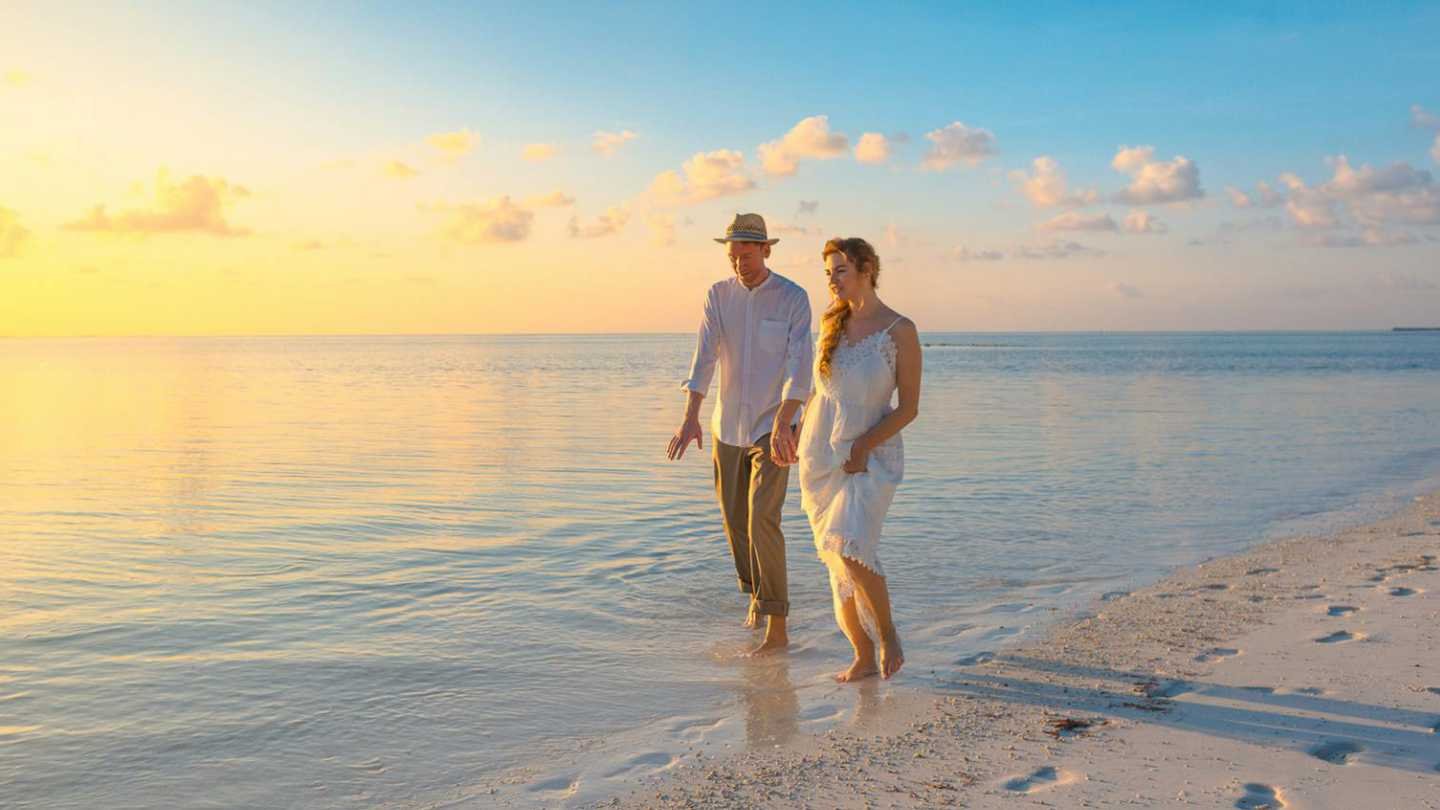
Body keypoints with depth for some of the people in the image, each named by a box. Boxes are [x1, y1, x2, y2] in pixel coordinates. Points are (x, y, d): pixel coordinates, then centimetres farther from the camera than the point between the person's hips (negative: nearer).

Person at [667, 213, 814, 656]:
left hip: (773, 427, -4)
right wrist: (690, 418, -26)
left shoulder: (794, 298, -11)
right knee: (736, 522, 13)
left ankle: (776, 627, -11)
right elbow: (703, 358, -12)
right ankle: (757, 592, 40)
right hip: (728, 427, 5)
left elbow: (798, 367, -22)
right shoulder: (718, 296, -1)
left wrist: (782, 425, -36)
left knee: (762, 520, -17)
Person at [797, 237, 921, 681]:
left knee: (852, 550, -22)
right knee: (838, 562, 5)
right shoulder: (832, 321, 7)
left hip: (872, 456, -5)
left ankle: (887, 632, 2)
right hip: (820, 456, 5)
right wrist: (800, 427, 13)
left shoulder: (899, 330, -8)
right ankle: (864, 658, 16)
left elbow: (909, 407, -8)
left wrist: (862, 447, -15)